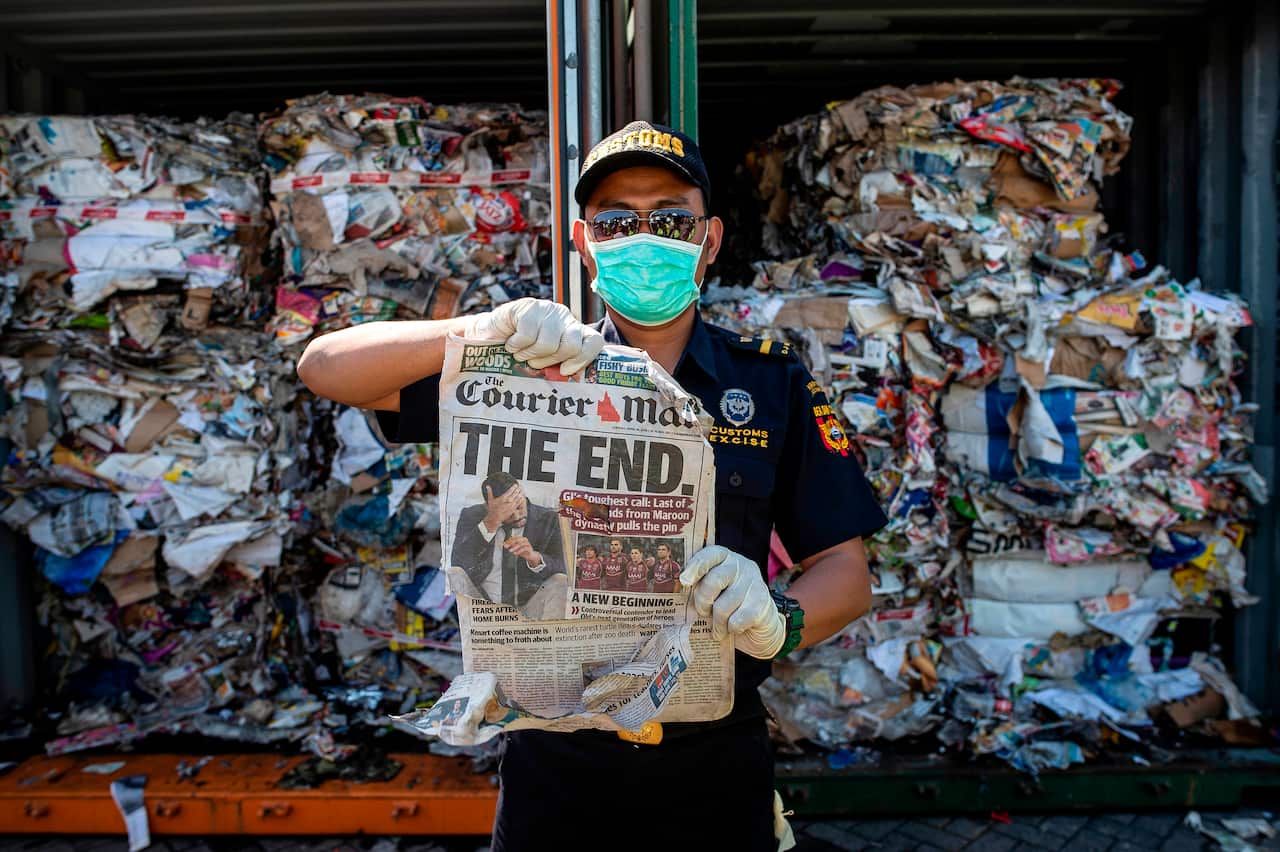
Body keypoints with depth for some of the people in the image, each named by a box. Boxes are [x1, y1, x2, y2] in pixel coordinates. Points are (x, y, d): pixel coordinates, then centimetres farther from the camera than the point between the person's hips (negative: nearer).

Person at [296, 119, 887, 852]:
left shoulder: (773, 383, -3)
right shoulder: (531, 368, -3)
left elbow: (847, 570, -3)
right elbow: (328, 367, -9)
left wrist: (779, 620, -27)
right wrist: (489, 329, -25)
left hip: (716, 756, 1)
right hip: (556, 755, 0)